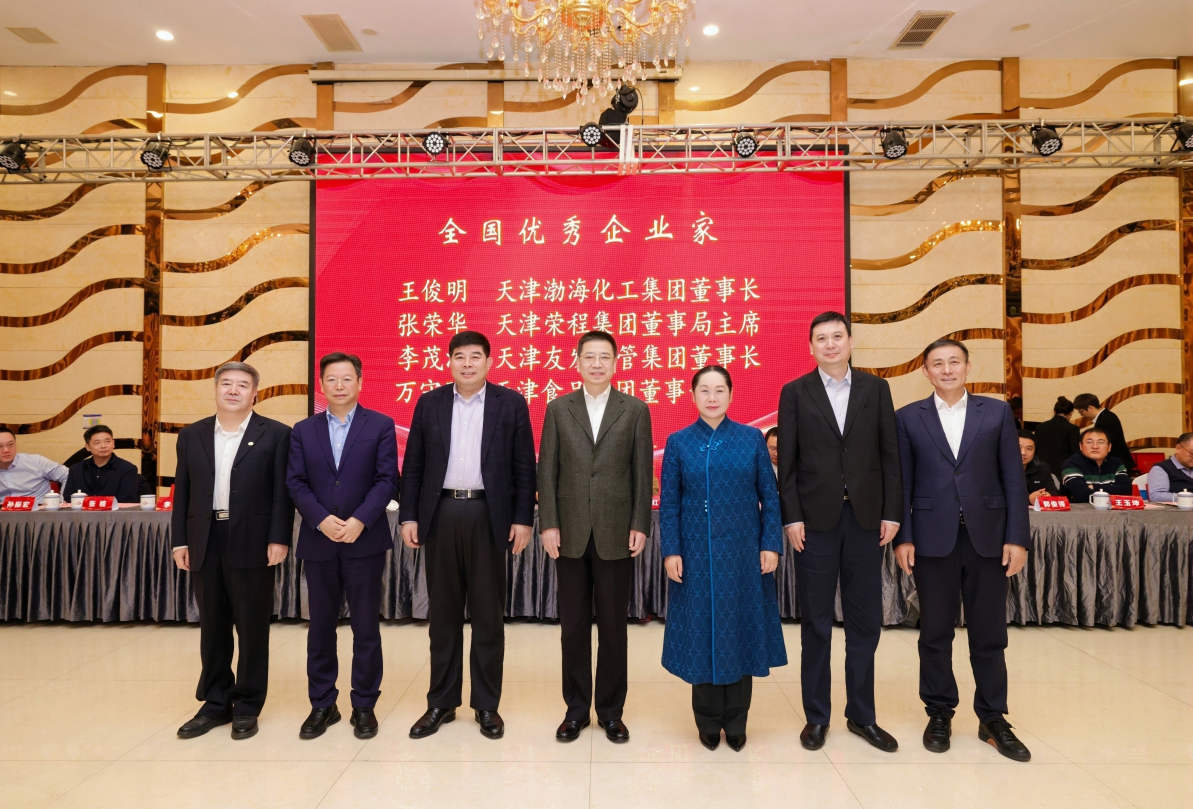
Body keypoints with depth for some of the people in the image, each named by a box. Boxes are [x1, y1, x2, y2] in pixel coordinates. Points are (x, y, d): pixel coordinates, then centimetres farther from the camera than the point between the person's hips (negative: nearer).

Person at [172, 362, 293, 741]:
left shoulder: (275, 434, -2)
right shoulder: (191, 435, 10)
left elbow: (282, 492, -5)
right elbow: (182, 492, 10)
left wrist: (279, 539, -11)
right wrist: (179, 541, 5)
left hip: (252, 544, -4)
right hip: (205, 544, 4)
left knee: (252, 628, 6)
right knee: (212, 627, 13)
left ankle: (247, 706, 20)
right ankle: (215, 703, 27)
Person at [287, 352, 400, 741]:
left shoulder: (381, 426, 2)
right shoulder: (303, 430, 9)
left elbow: (387, 479, -5)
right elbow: (295, 483, 2)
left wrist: (360, 521, -16)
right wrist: (322, 519, -13)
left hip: (365, 541, -2)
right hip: (318, 542, 2)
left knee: (366, 626, 5)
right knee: (320, 626, 11)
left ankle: (364, 705, 18)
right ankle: (322, 704, 24)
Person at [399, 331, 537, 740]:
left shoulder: (511, 403, 2)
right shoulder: (429, 403, 7)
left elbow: (524, 467, 0)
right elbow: (413, 466, 8)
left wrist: (523, 519, -5)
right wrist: (409, 516, 2)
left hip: (488, 516, -2)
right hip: (440, 515, 2)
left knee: (488, 614, 6)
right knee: (443, 613, 11)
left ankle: (487, 705, 20)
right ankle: (441, 702, 24)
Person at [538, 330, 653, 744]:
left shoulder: (636, 410, 3)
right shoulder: (558, 408, 6)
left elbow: (643, 472, 1)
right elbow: (547, 470, 3)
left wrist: (640, 526, -5)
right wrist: (549, 524, -4)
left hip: (616, 534, -1)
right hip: (571, 534, 1)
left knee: (613, 626, 8)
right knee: (573, 625, 10)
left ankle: (611, 710, 24)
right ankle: (576, 709, 25)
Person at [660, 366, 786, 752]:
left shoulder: (752, 438, 2)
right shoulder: (678, 442, 2)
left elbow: (769, 496, 2)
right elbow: (668, 503, 0)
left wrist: (771, 544, -5)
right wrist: (671, 551, -7)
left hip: (742, 552, 1)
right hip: (696, 553, 0)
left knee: (740, 629, 7)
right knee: (700, 632, 6)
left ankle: (736, 721, 23)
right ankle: (708, 720, 24)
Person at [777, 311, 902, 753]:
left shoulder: (876, 388, 7)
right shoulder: (795, 392, 1)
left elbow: (889, 454, 5)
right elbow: (787, 462, -1)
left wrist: (892, 513, -1)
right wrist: (792, 518, -7)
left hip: (866, 517, 2)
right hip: (816, 519, -2)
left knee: (865, 621, 9)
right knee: (816, 622, 7)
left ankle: (862, 715, 24)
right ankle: (817, 715, 20)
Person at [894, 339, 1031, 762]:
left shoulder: (997, 412, 5)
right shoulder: (908, 418, 3)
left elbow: (1013, 479, 3)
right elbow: (902, 483, 2)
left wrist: (1017, 537, -3)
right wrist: (902, 537, -4)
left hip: (987, 537, 1)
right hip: (933, 539, 0)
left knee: (989, 633, 9)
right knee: (935, 633, 9)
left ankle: (993, 719, 24)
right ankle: (939, 713, 24)